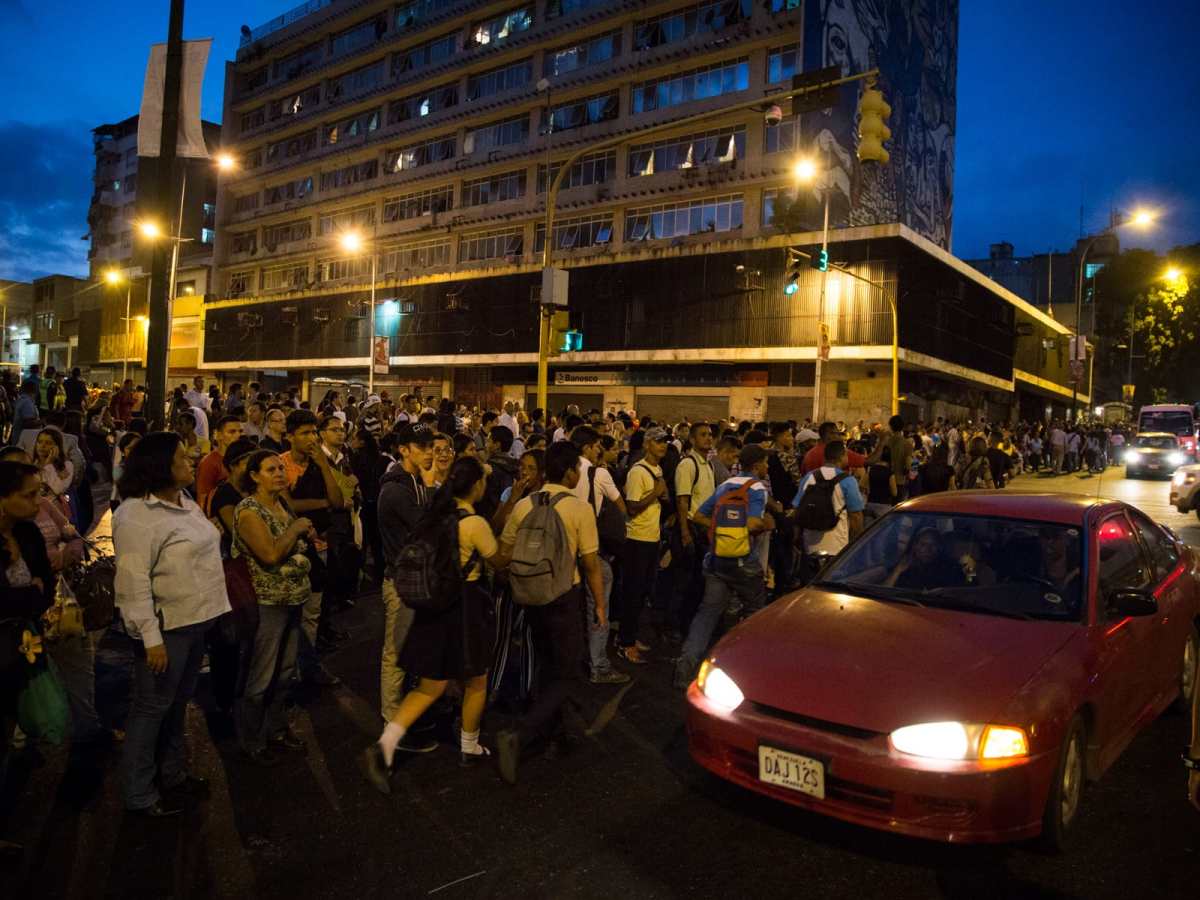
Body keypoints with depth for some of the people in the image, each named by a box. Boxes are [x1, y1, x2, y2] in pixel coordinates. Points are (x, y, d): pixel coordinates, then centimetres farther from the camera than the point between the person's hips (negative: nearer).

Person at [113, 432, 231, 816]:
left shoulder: (185, 502, 9)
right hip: (167, 626, -8)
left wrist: (209, 613, 20)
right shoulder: (136, 515, -19)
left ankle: (172, 773, 37)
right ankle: (139, 794, 20)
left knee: (178, 701, 21)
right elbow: (133, 582, -22)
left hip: (196, 619, 9)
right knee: (153, 706, 5)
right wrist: (151, 638, -23)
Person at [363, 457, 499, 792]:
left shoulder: (436, 514, 2)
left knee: (429, 687, 13)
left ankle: (385, 745, -3)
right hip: (467, 606, -6)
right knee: (476, 682, 17)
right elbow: (498, 560, -6)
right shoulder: (475, 523, -19)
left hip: (434, 605, 6)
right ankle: (469, 749, 32)